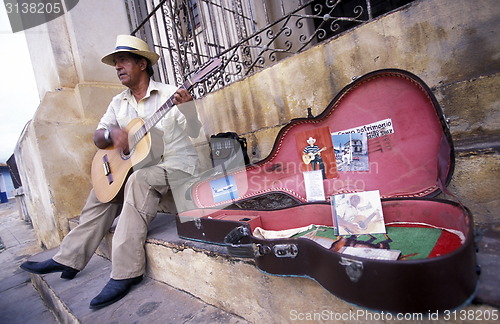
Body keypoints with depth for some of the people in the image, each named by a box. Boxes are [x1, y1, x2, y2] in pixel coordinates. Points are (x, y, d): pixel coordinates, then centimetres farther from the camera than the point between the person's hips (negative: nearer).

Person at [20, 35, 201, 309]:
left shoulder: (170, 94, -7)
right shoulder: (119, 103, 12)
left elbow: (194, 132, -16)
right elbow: (97, 138, 7)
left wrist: (187, 106, -36)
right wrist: (111, 134, -16)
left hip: (178, 165, -7)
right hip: (140, 166, 7)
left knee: (138, 180, -32)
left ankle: (126, 272, -26)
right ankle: (69, 259, 14)